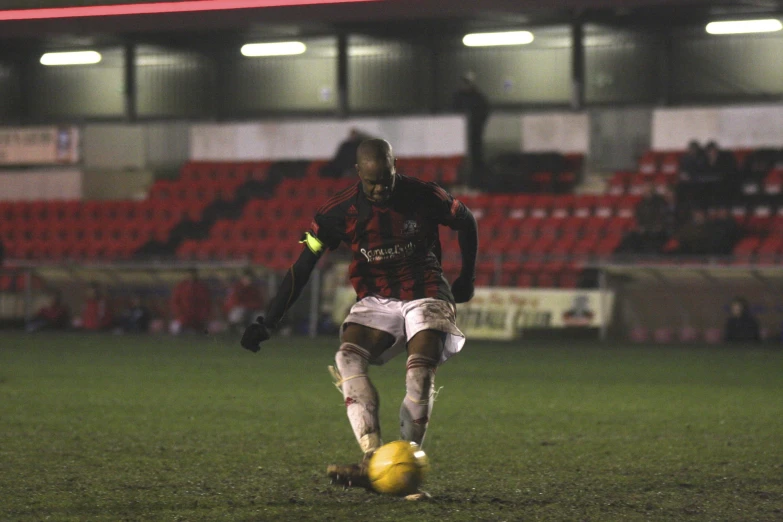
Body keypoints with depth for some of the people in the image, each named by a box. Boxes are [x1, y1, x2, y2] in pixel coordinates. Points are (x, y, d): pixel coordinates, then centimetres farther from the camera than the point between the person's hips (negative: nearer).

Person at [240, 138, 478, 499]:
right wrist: (267, 323, -12)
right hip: (375, 300, 2)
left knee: (420, 374, -25)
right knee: (347, 359, -25)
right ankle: (373, 461, -34)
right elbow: (303, 267, -7)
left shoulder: (423, 197, -13)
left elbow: (466, 221, 7)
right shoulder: (339, 212, -11)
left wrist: (466, 279, 11)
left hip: (425, 296, -2)